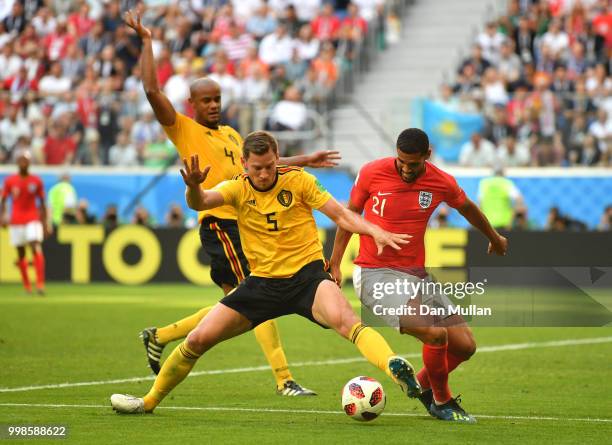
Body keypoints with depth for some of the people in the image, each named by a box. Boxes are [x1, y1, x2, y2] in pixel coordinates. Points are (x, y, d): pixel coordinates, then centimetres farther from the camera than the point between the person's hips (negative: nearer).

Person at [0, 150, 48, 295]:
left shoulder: (36, 181, 1)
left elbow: (42, 203, 7)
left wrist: (44, 223, 6)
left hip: (33, 219, -1)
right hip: (16, 222, 1)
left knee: (36, 248, -18)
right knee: (20, 253, 7)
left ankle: (40, 284, -23)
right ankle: (27, 285, 21)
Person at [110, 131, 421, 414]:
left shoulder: (298, 180, -5)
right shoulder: (238, 188, -3)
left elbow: (340, 215, -3)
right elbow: (200, 203, -22)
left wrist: (374, 230, -21)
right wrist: (193, 188, -47)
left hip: (307, 274, -3)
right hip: (263, 282, 3)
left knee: (343, 320, -36)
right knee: (198, 339, 0)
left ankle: (395, 368, -53)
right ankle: (150, 400, 19)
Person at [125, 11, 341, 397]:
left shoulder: (230, 134, 20)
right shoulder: (183, 130, -3)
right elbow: (152, 91, -13)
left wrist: (305, 161, 32)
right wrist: (147, 42, -12)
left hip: (242, 223, 8)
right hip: (219, 223, -8)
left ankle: (159, 337, 22)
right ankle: (285, 381, -8)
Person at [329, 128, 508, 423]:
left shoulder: (442, 183, -2)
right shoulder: (371, 173, -9)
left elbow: (467, 209, 20)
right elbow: (350, 215, 5)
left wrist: (495, 239, 36)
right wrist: (334, 265, 6)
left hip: (416, 275, 5)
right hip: (375, 274, -5)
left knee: (465, 346, 2)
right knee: (436, 334, -24)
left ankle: (422, 386, 30)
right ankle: (442, 402, 2)